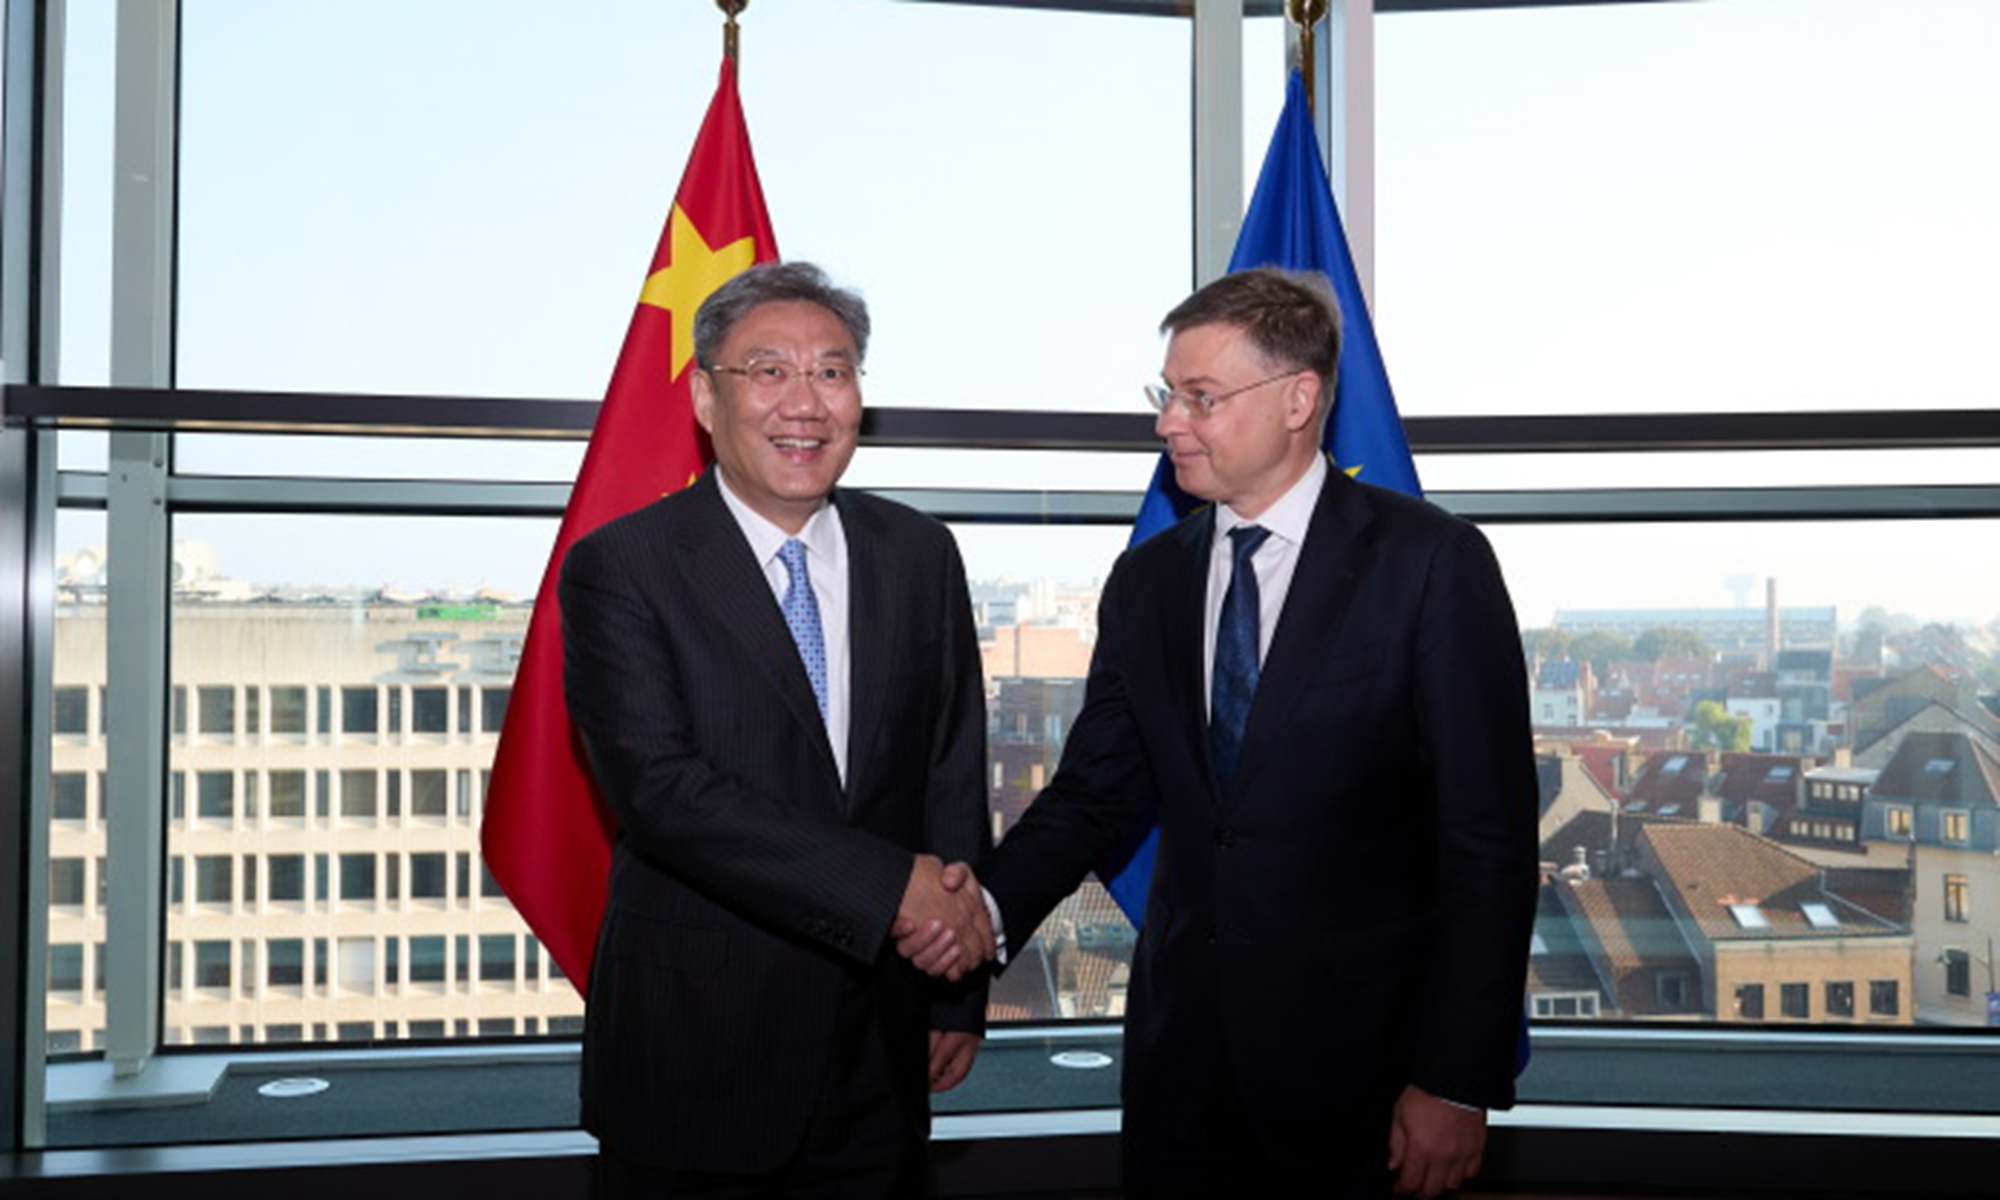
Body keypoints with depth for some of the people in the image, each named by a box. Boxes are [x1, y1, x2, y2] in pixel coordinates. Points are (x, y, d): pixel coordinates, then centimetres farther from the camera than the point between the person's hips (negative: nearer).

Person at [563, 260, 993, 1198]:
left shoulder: (919, 556, 4)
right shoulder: (619, 568, -9)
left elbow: (955, 779, 6)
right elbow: (658, 787, -20)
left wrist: (960, 996, 5)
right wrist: (887, 884, -25)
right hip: (693, 1057, -3)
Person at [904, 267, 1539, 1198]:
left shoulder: (1433, 562, -9)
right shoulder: (1145, 581, 6)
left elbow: (1489, 835, -11)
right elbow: (1096, 790, 6)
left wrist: (1459, 1082, -12)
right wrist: (991, 901, -13)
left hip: (1358, 1053, -4)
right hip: (1180, 1046, 4)